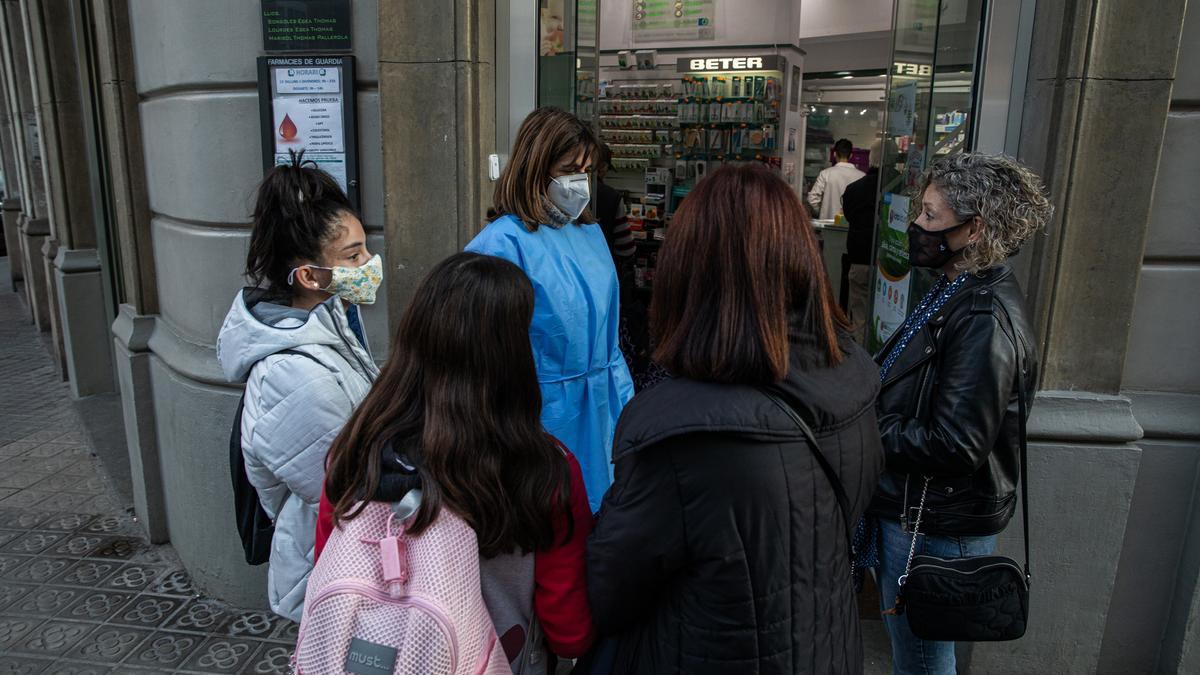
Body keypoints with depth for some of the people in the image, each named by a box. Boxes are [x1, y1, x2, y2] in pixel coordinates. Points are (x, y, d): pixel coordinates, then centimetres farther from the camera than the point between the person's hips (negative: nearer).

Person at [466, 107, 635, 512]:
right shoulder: (502, 243, -16)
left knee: (598, 510, 18)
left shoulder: (590, 233, 9)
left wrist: (627, 403, 15)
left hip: (601, 416, 7)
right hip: (545, 421, -7)